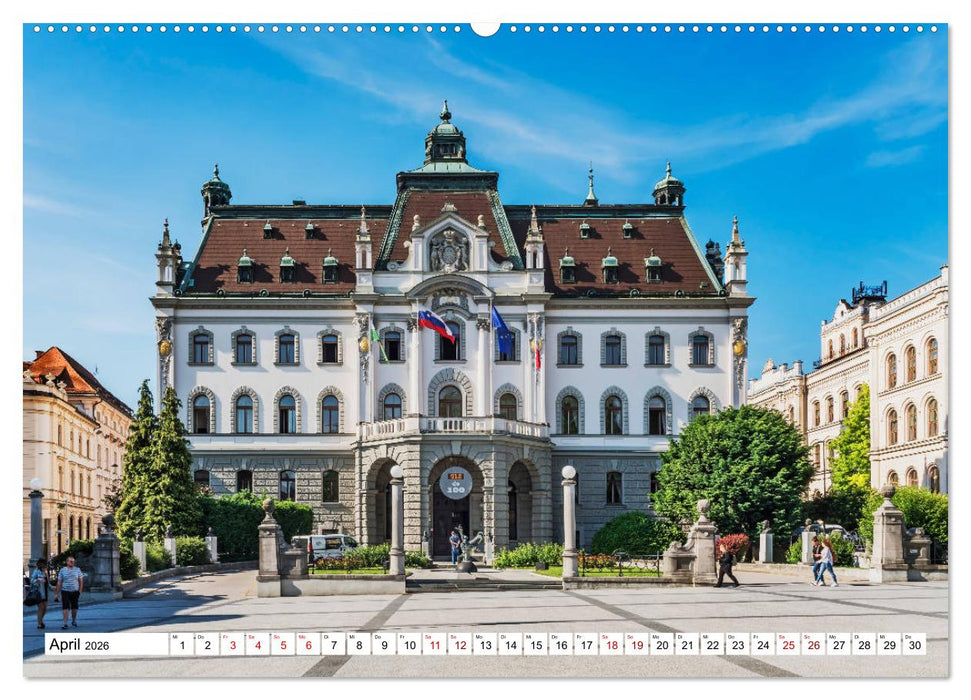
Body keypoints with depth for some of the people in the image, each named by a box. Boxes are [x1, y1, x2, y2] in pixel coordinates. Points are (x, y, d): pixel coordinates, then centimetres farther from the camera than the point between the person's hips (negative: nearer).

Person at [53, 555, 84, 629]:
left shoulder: (77, 570, 4)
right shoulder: (62, 570, 2)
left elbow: (81, 581, 6)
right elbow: (59, 582, 3)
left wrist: (80, 591, -2)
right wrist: (57, 593, -1)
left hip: (75, 592, 1)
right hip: (65, 591, -1)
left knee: (74, 607, 9)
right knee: (65, 607, -8)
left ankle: (74, 621, 29)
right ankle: (65, 624, -9)